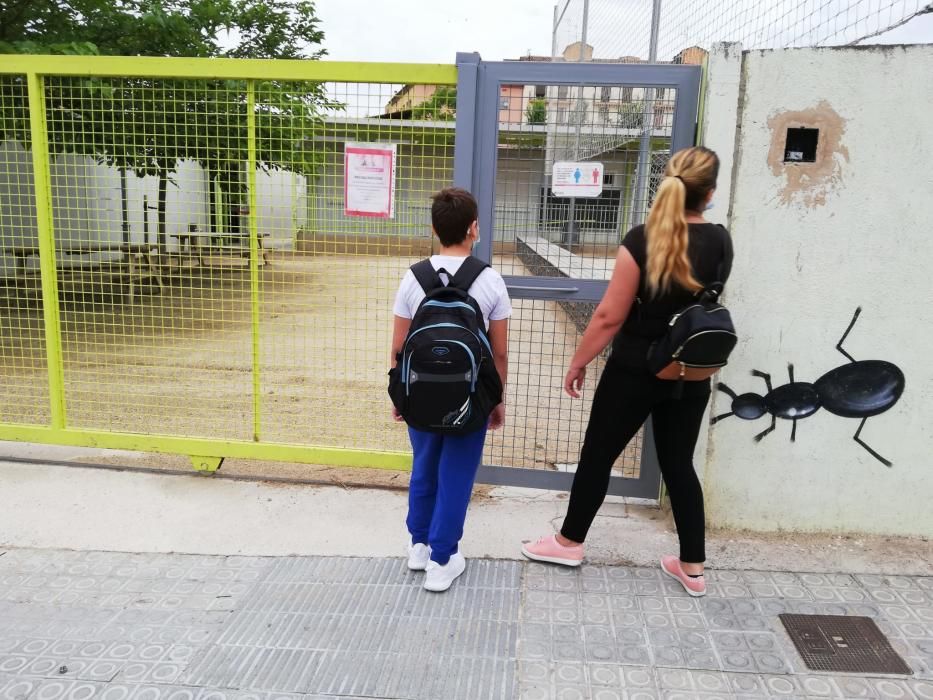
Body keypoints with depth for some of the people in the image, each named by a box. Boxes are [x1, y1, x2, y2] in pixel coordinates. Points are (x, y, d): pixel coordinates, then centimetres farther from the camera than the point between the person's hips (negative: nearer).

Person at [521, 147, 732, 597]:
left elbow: (610, 316, -16)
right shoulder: (720, 242, -2)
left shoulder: (642, 240, -17)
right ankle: (692, 566, 22)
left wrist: (577, 363, -6)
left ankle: (570, 542, 27)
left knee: (598, 455, 11)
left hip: (636, 371, -4)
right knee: (679, 464, 15)